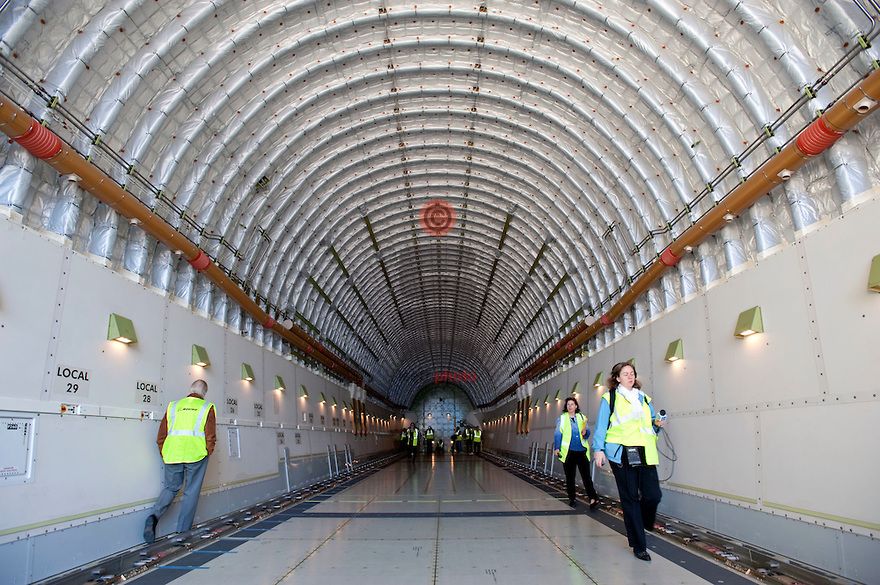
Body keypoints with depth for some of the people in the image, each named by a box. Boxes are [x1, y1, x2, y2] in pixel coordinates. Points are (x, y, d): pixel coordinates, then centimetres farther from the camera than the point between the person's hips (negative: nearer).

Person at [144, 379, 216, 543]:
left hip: (172, 454, 3)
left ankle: (154, 515, -3)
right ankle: (183, 531, 13)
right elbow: (211, 437, -2)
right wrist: (206, 454, 11)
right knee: (191, 492, 9)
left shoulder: (173, 406, 14)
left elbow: (161, 436, 12)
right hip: (196, 454, -3)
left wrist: (165, 455, 21)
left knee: (170, 487, 20)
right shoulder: (207, 407, 5)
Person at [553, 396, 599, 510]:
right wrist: (556, 448, -5)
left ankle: (593, 498, -13)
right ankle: (571, 499, 17)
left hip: (582, 451, 1)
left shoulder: (582, 417, 11)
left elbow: (587, 434, 8)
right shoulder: (562, 418, 6)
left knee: (586, 475, -9)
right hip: (568, 452, 0)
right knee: (570, 477, 7)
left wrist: (584, 432, -14)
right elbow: (557, 434, 4)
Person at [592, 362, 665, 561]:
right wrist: (598, 449, -8)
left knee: (653, 495, -5)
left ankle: (645, 522, 29)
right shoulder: (609, 398, 3)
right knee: (630, 498, 0)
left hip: (645, 453, 4)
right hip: (621, 453, -4)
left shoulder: (643, 398, 19)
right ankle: (638, 546, 11)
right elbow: (601, 425, 0)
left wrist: (658, 423, 3)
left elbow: (651, 422, 26)